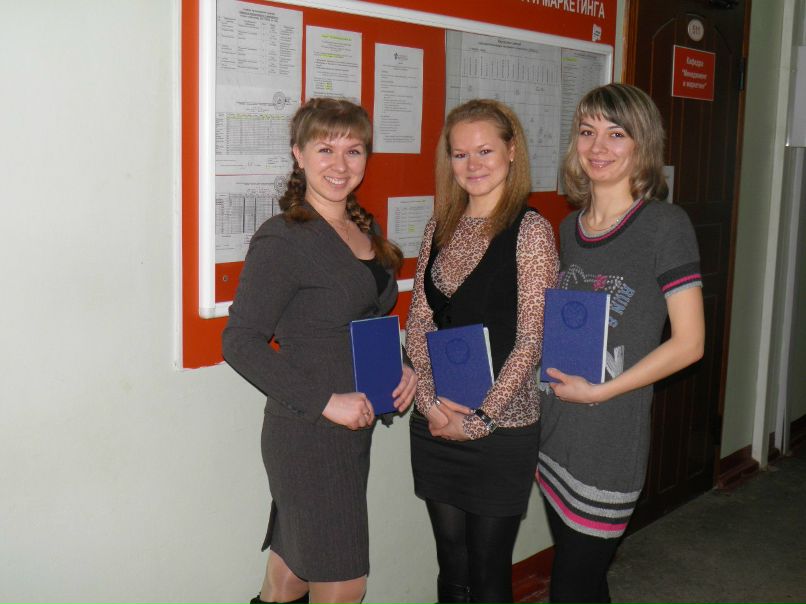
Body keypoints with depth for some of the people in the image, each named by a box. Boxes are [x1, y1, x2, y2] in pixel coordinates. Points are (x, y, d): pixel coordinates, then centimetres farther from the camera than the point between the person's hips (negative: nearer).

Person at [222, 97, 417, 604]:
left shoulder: (366, 230, 11)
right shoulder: (282, 239, -14)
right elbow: (241, 342, -18)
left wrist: (401, 368, 4)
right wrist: (326, 401, -20)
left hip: (354, 428, 7)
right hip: (307, 435, -7)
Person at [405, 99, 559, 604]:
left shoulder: (530, 230, -9)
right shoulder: (440, 228, 8)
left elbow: (530, 340, -12)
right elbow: (419, 323, 7)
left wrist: (481, 419, -14)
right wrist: (430, 400, -7)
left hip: (501, 427, -5)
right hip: (436, 424, 5)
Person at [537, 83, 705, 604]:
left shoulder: (664, 224, -10)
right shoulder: (571, 228, 10)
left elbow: (689, 342, -13)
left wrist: (600, 391, -16)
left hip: (613, 439, -6)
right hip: (555, 429, 6)